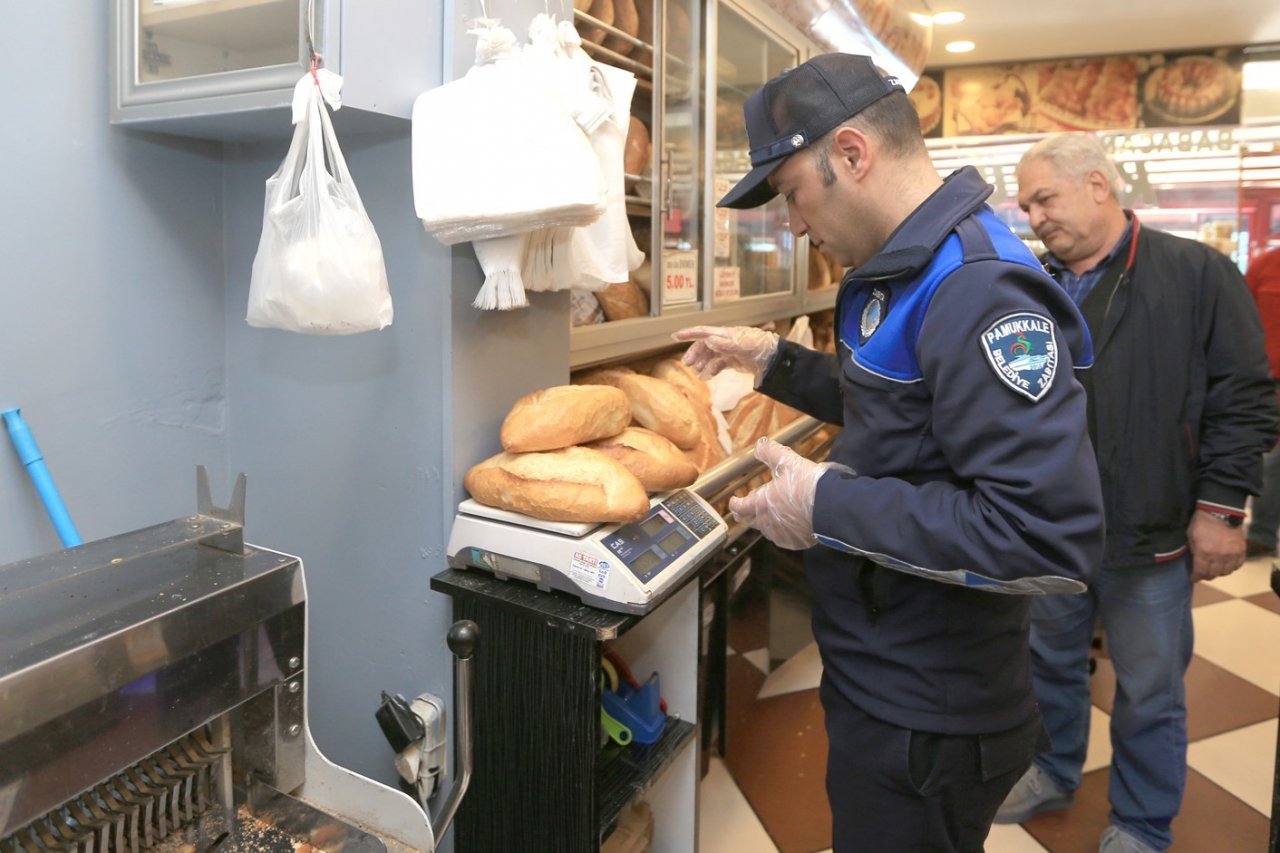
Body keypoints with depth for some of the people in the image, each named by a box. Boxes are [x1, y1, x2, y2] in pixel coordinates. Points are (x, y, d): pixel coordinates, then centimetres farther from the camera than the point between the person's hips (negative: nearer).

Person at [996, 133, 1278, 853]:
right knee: (1052, 660, 21)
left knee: (1149, 692, 12)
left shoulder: (1198, 274, -7)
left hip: (1151, 532, -4)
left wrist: (1222, 506, -12)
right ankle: (1053, 773, 45)